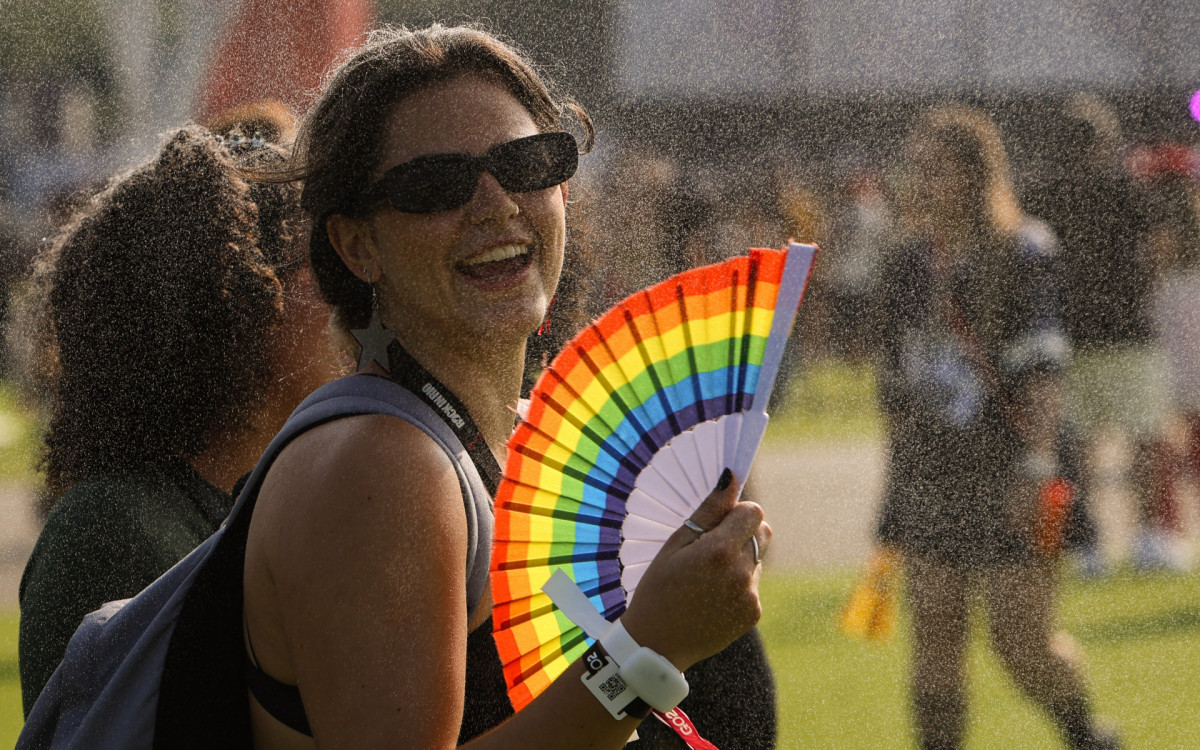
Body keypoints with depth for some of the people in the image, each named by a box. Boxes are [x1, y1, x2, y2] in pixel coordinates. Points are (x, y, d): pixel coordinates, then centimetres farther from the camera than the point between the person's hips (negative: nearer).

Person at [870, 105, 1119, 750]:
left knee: (1023, 646, -3)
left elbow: (1040, 370, -10)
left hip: (1003, 473, -5)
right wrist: (894, 490, 14)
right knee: (933, 645, 1)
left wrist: (1035, 467, -18)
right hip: (927, 476, 5)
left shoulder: (1023, 251, -5)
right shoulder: (906, 263, 10)